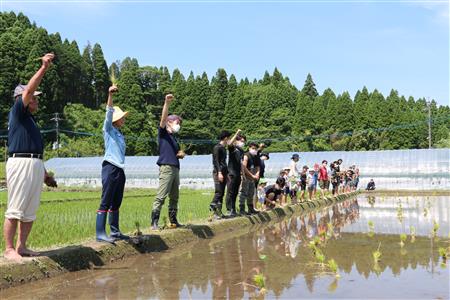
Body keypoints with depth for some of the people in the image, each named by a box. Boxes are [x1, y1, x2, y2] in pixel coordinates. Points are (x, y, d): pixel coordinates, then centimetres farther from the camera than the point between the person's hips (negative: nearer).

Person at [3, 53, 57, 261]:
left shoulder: (31, 120, 26)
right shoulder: (17, 112, 3)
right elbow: (29, 89, -14)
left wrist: (45, 174, 24)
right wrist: (44, 68, -18)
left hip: (36, 165, 9)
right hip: (20, 163, -9)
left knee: (31, 211, 9)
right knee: (15, 210, -7)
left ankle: (21, 246, 15)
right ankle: (9, 249, -3)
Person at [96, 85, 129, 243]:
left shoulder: (120, 135, 20)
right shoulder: (108, 129, 0)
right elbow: (109, 113, -15)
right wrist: (110, 95, -29)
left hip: (120, 169, 8)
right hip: (110, 168, -8)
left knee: (116, 203, 11)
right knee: (106, 202, -9)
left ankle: (115, 231, 17)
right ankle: (100, 233, -9)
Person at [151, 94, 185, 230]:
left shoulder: (173, 138, 25)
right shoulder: (163, 132, 4)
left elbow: (181, 154, 31)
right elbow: (163, 118, -14)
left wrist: (181, 154, 7)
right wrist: (167, 103, -25)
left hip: (175, 168, 9)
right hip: (166, 167, -9)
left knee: (174, 197, 11)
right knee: (161, 196, -13)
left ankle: (173, 221, 18)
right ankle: (154, 222, -15)